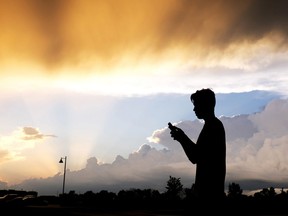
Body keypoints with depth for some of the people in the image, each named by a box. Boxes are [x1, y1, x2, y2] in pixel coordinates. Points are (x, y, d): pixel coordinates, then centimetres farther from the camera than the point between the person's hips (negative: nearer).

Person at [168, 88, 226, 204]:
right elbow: (199, 152, 21)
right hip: (210, 187, 10)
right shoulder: (215, 125, 15)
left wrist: (182, 138, -8)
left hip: (210, 188, -10)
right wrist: (182, 137, 13)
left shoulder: (212, 127, -17)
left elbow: (194, 157, -19)